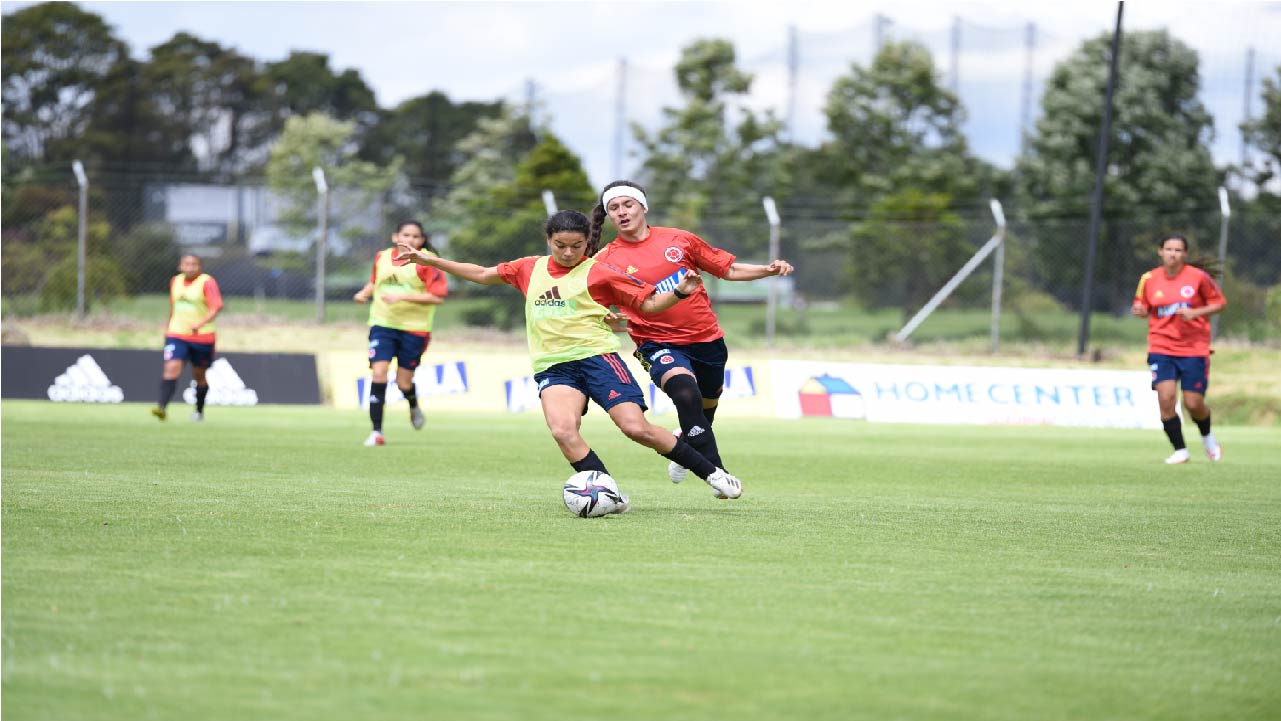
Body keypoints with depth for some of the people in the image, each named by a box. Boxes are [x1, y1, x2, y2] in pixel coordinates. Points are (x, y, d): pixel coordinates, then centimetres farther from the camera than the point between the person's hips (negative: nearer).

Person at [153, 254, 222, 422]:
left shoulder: (207, 282, -9)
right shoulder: (176, 281, 9)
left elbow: (217, 307, -19)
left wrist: (201, 323, -33)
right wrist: (168, 326, 26)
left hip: (202, 337, -3)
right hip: (176, 334, 3)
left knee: (199, 376, 9)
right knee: (171, 367, -17)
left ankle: (199, 411, 29)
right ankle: (162, 407, -27)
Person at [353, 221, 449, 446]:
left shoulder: (426, 261, -8)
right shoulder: (382, 258, 7)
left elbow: (437, 297, -15)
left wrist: (403, 296, -22)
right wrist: (365, 293, 6)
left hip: (415, 328, -3)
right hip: (382, 324, 3)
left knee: (404, 382, 2)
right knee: (378, 373, -14)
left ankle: (414, 407, 41)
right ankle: (376, 432, -9)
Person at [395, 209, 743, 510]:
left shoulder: (598, 272, 3)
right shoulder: (530, 269, 15)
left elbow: (649, 303, 4)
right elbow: (483, 274, 27)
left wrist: (679, 292, -15)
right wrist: (430, 260, 24)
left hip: (596, 356, -3)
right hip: (552, 366, 3)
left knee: (636, 427, -14)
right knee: (563, 430, -26)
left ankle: (713, 474, 1)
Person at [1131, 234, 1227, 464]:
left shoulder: (1198, 277, -6)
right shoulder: (1149, 279, 0)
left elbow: (1219, 303, 2)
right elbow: (1143, 308, 13)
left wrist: (1194, 312, -14)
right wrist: (1139, 311, -12)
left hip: (1194, 349, -1)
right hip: (1161, 348, 1)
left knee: (1193, 404, -3)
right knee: (1166, 398, -16)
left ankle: (1207, 437, 32)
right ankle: (1180, 450, 0)